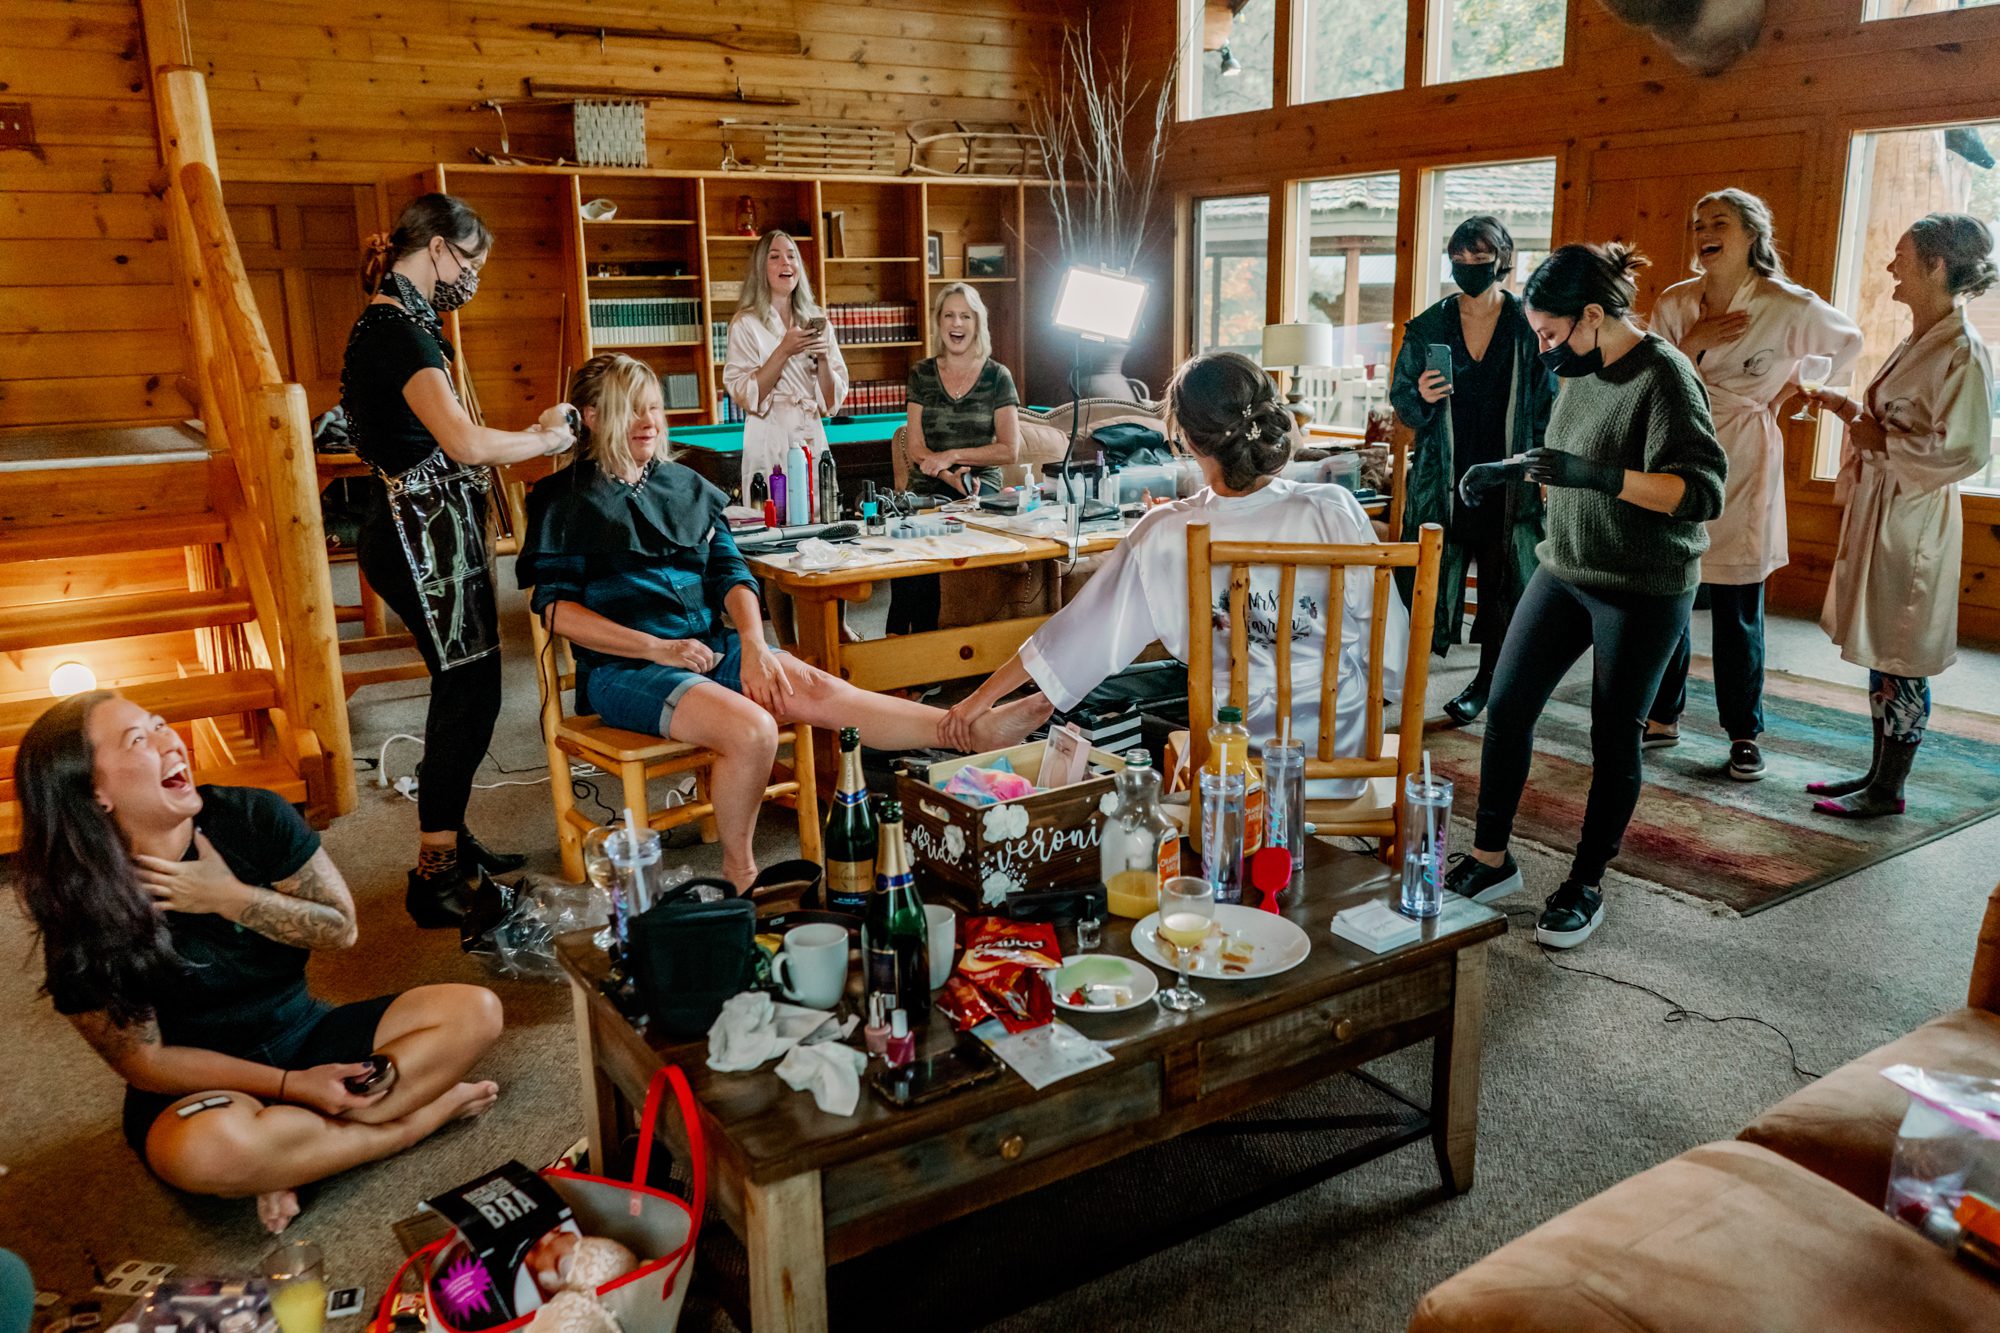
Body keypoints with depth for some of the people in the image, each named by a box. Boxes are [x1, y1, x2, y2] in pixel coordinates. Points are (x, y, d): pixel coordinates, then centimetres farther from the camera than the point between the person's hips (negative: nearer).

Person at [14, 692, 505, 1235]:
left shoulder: (252, 818, -10)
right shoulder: (84, 914, -15)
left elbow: (340, 928, -4)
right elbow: (144, 1061, -11)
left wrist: (229, 898, -19)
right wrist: (291, 1086, -19)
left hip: (305, 1036, 4)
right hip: (203, 1087, -4)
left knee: (474, 1011, -15)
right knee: (210, 1150, -40)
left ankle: (292, 1159, -20)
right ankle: (423, 1113, -17)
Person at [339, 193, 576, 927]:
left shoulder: (396, 325, 16)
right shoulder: (397, 331, -17)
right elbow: (465, 442, -29)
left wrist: (529, 433, 7)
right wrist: (546, 439, -14)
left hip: (429, 530, 11)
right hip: (423, 533, -11)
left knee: (464, 689, 16)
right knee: (469, 693, -6)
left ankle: (449, 840, 29)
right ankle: (433, 878, 1)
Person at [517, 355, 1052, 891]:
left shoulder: (686, 487, 16)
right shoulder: (565, 500, 1)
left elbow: (731, 574, 11)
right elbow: (556, 608, -6)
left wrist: (753, 646, -8)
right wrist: (660, 649, -14)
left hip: (709, 646, 5)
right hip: (623, 666, -5)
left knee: (818, 691, -18)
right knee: (752, 730, -30)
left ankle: (978, 731, -26)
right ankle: (739, 870, -11)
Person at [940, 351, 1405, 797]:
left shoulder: (1164, 538, -15)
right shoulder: (1335, 511, -17)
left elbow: (1082, 630, -5)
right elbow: (1388, 650, -8)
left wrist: (982, 697, 8)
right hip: (1341, 762, 2)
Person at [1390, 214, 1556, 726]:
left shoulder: (1529, 327, 2)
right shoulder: (1428, 327, 5)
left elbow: (1548, 405, 3)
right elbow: (1400, 398, 8)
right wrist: (1421, 397, -15)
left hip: (1507, 479, 0)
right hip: (1443, 480, 1)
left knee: (1501, 581, 6)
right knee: (1428, 579, -4)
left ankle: (1488, 681, 18)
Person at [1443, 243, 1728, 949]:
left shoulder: (1663, 376, -17)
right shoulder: (1581, 371, 6)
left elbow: (1700, 491, -26)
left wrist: (1597, 475, -35)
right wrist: (1511, 469, 9)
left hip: (1643, 592, -7)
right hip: (1564, 573, 7)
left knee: (1614, 738, 5)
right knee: (1506, 709, 4)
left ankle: (1587, 885, 20)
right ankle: (1490, 859, 18)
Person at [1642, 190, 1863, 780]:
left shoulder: (1789, 306, -6)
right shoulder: (1674, 303, 2)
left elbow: (1848, 340, 13)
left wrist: (1793, 386, 8)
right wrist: (1692, 344, -14)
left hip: (1741, 466, -3)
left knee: (1738, 610, 1)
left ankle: (1744, 734, 13)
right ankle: (1662, 716, 20)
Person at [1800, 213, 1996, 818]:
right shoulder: (1918, 341, 13)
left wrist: (1880, 442, -14)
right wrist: (1851, 410, 9)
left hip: (1914, 517, -9)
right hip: (1878, 508, 9)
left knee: (1900, 657, -1)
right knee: (1876, 650, 14)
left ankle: (1889, 789, 9)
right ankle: (1880, 771, 25)